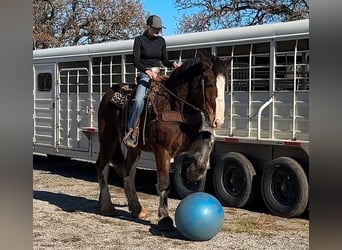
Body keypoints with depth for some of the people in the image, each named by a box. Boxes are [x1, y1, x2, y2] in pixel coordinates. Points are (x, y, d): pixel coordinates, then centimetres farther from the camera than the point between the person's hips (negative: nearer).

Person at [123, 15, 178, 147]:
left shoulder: (161, 41, 12)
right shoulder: (139, 40, -1)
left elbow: (164, 60, 15)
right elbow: (135, 60, -10)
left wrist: (172, 64, -8)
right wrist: (147, 71, -26)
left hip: (158, 74, 5)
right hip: (144, 75, -5)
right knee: (139, 100, -29)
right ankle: (132, 131, -25)